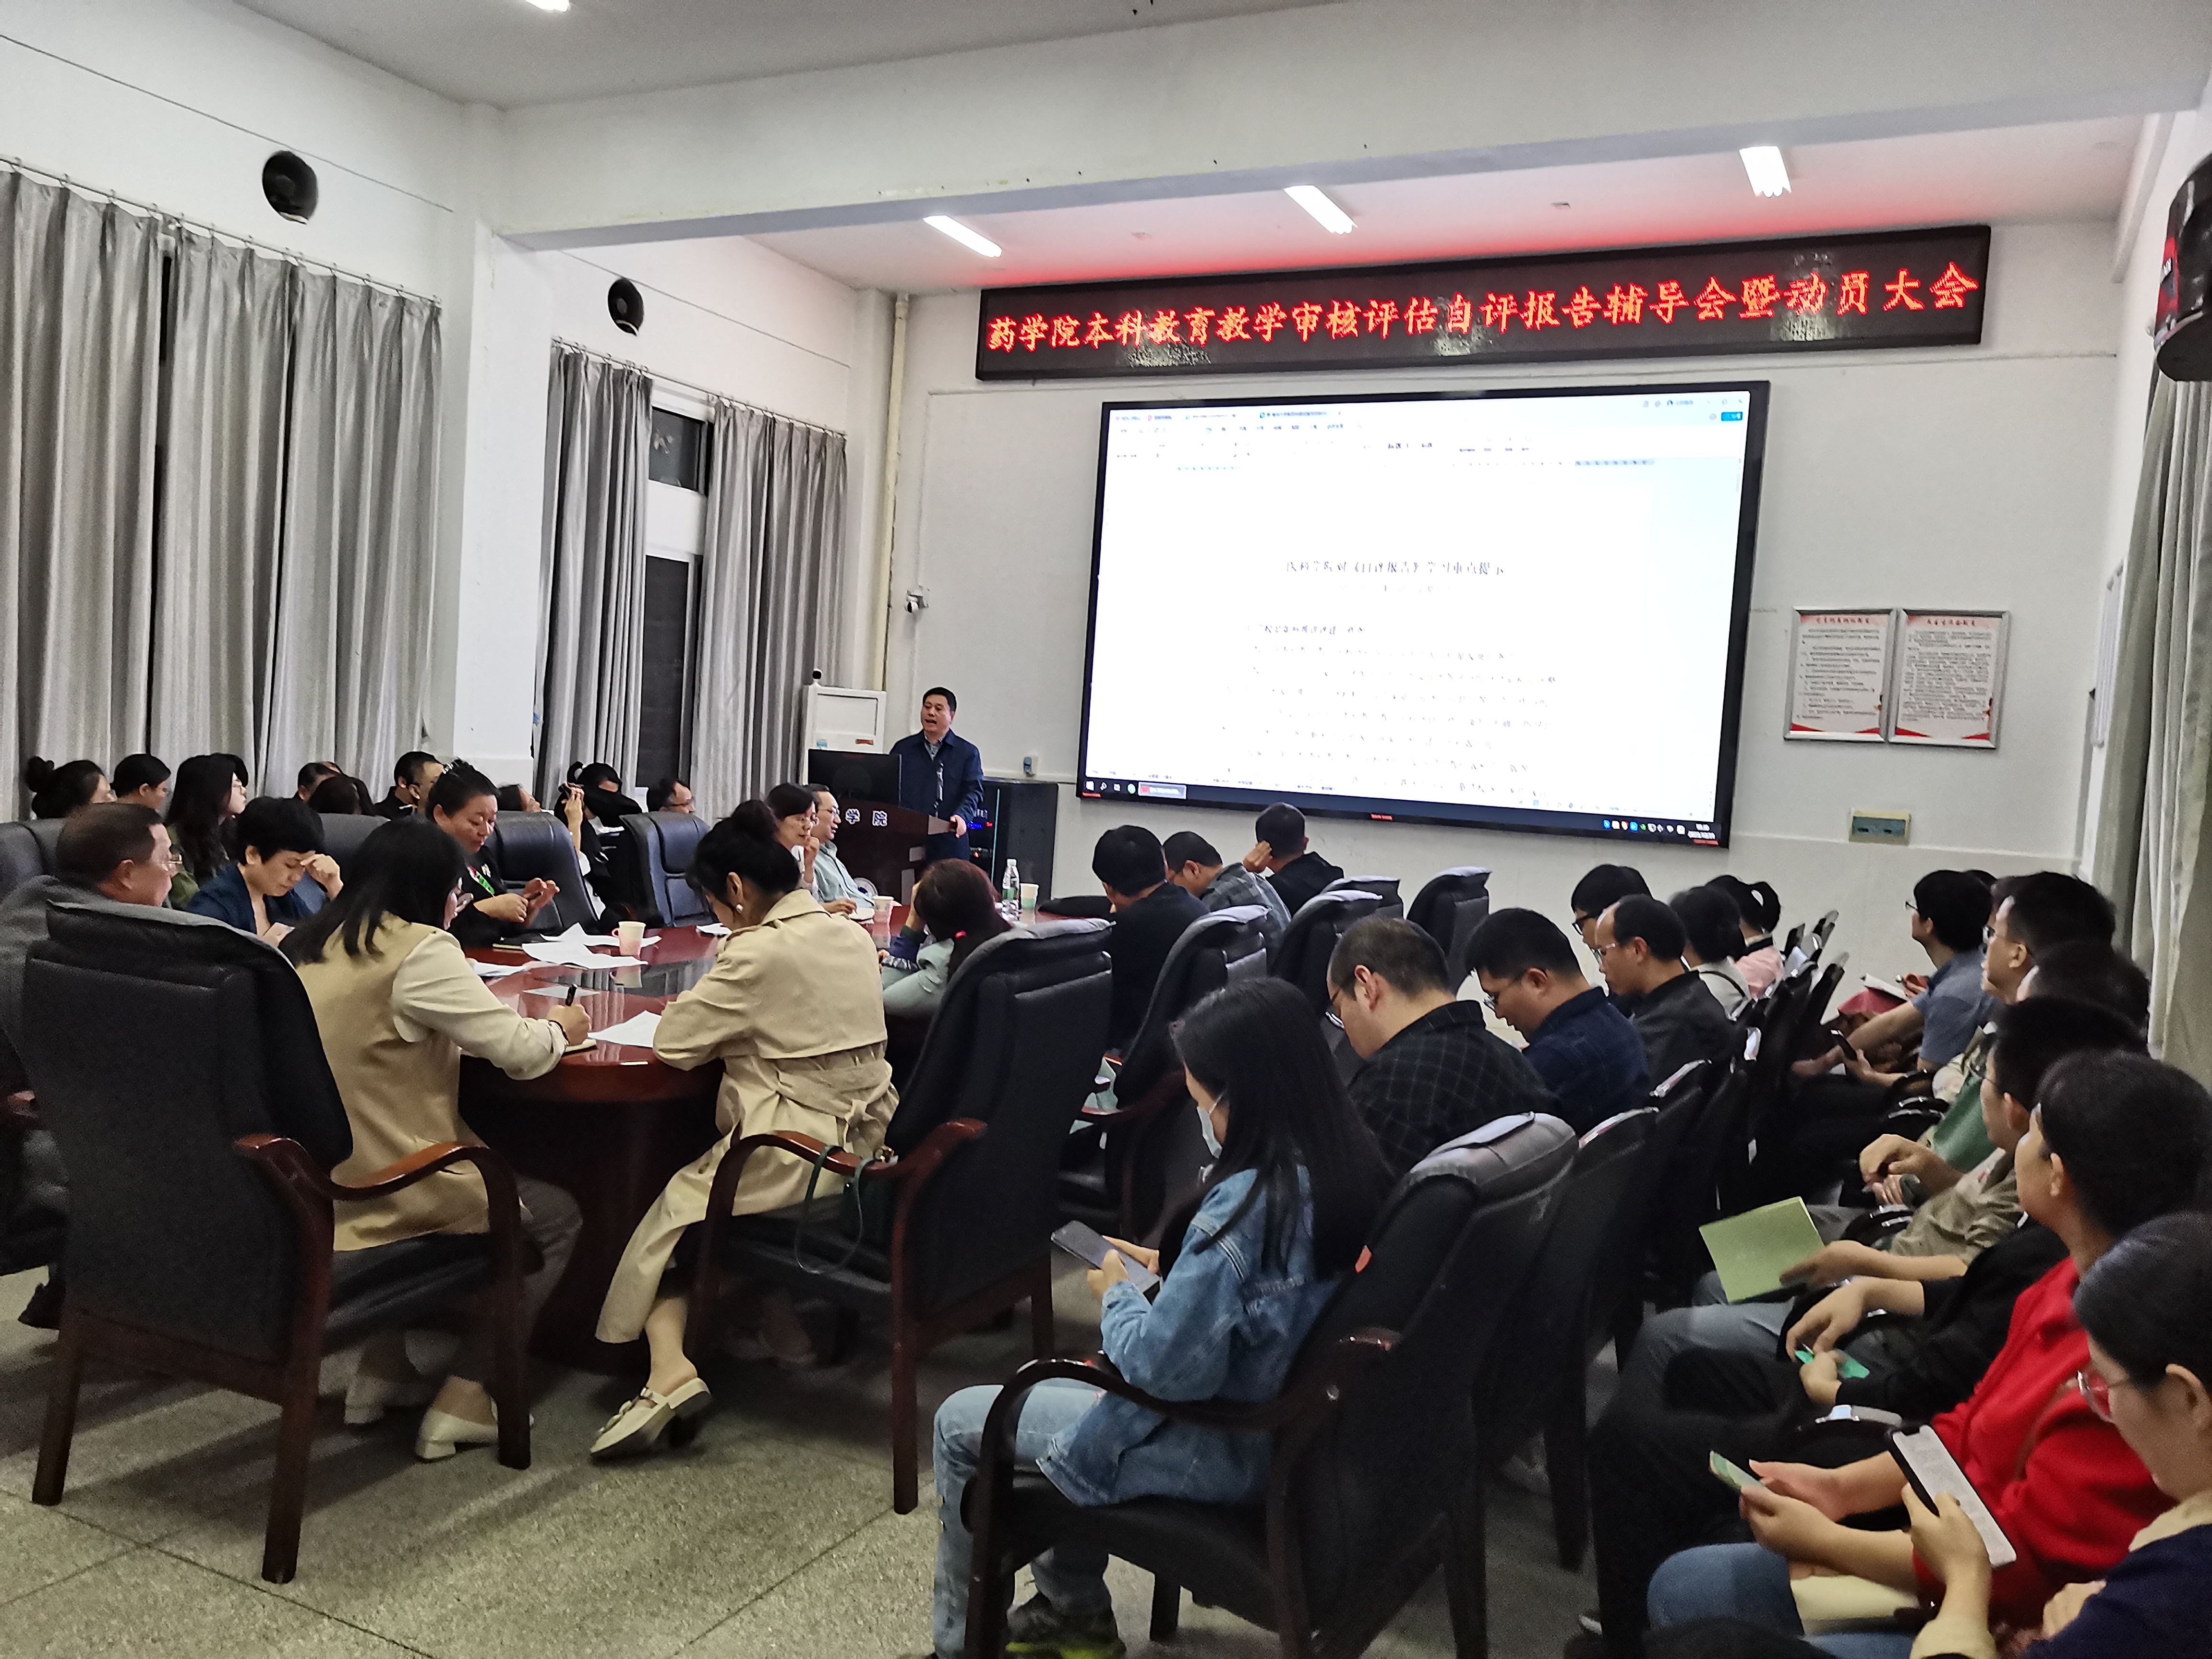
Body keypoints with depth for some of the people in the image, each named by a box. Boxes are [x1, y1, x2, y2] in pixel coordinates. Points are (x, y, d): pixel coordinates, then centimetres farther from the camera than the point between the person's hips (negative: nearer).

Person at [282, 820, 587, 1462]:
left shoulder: (309, 946, 7)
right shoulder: (419, 951, -18)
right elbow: (519, 1052, -16)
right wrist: (558, 1028, 6)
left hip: (313, 1192, 8)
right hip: (387, 1199, -8)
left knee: (500, 1180, 32)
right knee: (557, 1217, 14)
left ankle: (382, 1369, 28)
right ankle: (465, 1401, 9)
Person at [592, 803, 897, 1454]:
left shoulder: (760, 950, -16)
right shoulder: (852, 936, 8)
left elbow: (674, 1042, -12)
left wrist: (706, 1014, 7)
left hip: (800, 1152, -8)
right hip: (866, 1144, 8)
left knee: (675, 1210, 10)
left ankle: (669, 1365, -6)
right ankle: (783, 1327, 26)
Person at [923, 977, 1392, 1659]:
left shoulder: (1248, 1200, -31)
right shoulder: (1353, 1169, -5)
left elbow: (1166, 1367, -29)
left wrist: (1117, 1295, -11)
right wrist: (1171, 1269, 6)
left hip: (1223, 1453, -9)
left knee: (960, 1423, 8)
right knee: (1043, 1385, 28)